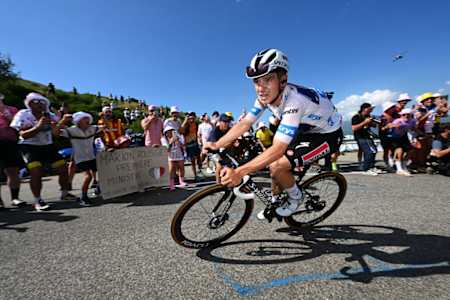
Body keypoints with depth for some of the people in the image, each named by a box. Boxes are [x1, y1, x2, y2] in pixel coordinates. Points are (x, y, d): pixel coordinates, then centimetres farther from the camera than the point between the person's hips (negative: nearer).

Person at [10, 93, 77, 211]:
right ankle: (38, 201, -5)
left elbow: (55, 133, -18)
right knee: (36, 172, -21)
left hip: (48, 146, 4)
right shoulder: (23, 115, -10)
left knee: (63, 168, -1)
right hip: (30, 147, -4)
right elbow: (24, 135, -20)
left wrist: (62, 122, -34)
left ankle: (65, 193, 18)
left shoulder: (50, 115, -3)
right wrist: (38, 126, -34)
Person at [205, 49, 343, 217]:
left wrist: (239, 172, -49)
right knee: (273, 162, 2)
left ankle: (296, 197, 8)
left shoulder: (293, 101, -37)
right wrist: (216, 145, -25)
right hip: (306, 131, 7)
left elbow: (278, 149, -43)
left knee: (277, 166, -22)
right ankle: (275, 203, 26)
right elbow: (244, 123, -14)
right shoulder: (265, 96, -14)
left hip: (327, 135, -7)